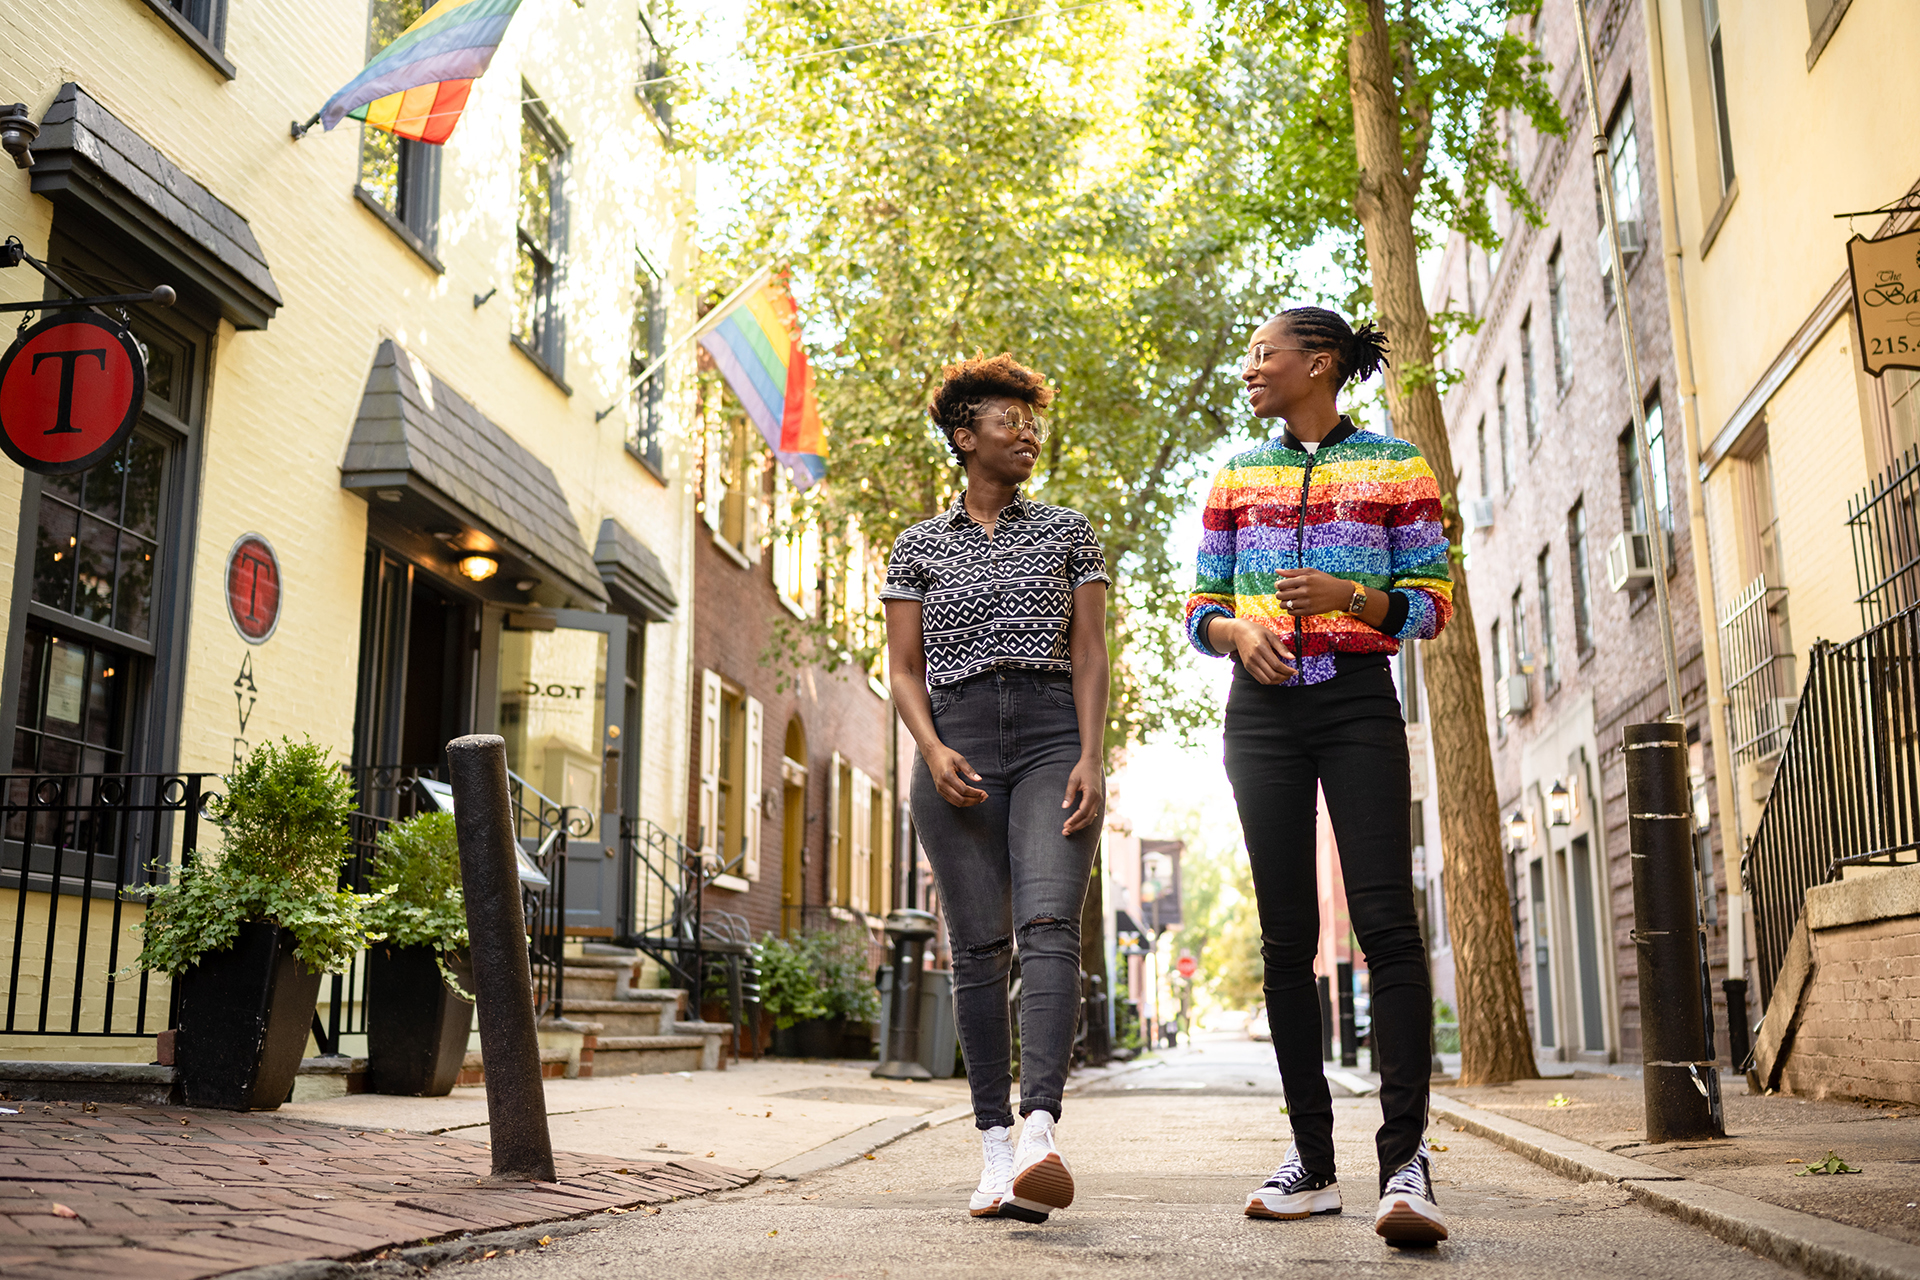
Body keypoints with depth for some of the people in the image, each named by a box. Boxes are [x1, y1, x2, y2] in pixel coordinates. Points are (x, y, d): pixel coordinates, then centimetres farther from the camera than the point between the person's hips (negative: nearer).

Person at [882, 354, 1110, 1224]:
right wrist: (933, 751, -10)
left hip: (1052, 737, 0)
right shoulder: (919, 547, 13)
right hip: (957, 744, 1)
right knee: (980, 948, -2)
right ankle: (995, 1150, 2)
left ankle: (1041, 1136, -31)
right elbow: (904, 670, 9)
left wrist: (1091, 757, -7)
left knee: (1048, 925, -20)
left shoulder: (1067, 531, 13)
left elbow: (1089, 654, 7)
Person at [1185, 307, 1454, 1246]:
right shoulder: (1237, 478, 16)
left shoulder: (1396, 467, 7)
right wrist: (1239, 632, -7)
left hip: (1358, 701, -3)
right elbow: (1200, 608, 16)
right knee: (1286, 934, 2)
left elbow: (1434, 604, 3)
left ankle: (1405, 1159, -16)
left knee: (1385, 917, -15)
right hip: (1263, 708, 3)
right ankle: (1312, 1160, 7)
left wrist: (1351, 596, -15)